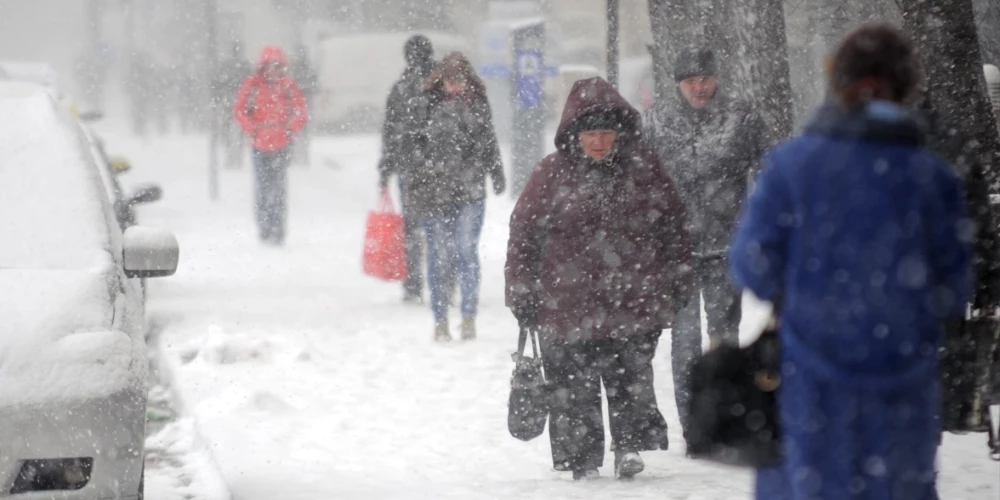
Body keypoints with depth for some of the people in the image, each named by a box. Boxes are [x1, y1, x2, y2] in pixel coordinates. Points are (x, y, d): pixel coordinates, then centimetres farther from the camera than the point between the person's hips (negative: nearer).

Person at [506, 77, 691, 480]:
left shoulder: (645, 170, 3)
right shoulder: (551, 174, -2)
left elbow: (673, 228, 12)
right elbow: (524, 235, 1)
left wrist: (675, 282, 10)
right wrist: (523, 295, 0)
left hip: (634, 306, 1)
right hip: (566, 307, -1)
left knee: (631, 381, 3)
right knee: (574, 390, 5)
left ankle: (631, 446, 17)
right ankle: (581, 462, 16)